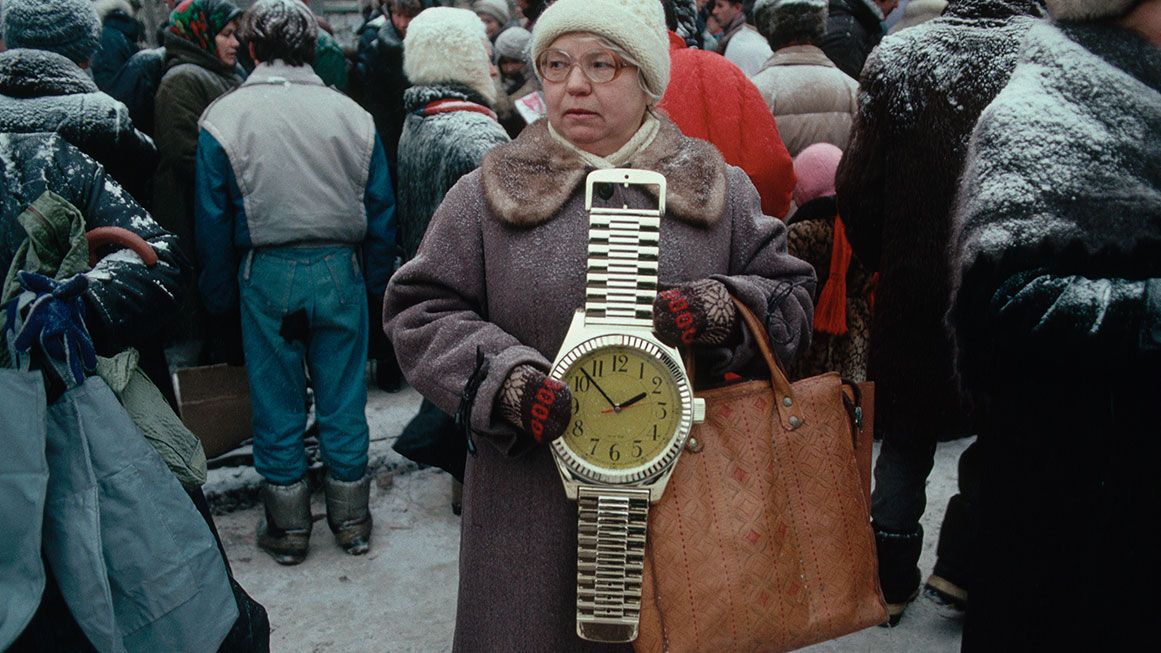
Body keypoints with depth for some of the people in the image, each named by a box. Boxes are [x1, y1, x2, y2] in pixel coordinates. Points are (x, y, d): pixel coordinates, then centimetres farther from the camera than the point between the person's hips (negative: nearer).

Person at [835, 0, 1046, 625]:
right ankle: (959, 569, 22)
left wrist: (884, 263, 9)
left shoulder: (896, 57, -5)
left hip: (914, 296, 1)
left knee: (906, 441, 16)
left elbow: (857, 189, -6)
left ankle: (892, 581, 23)